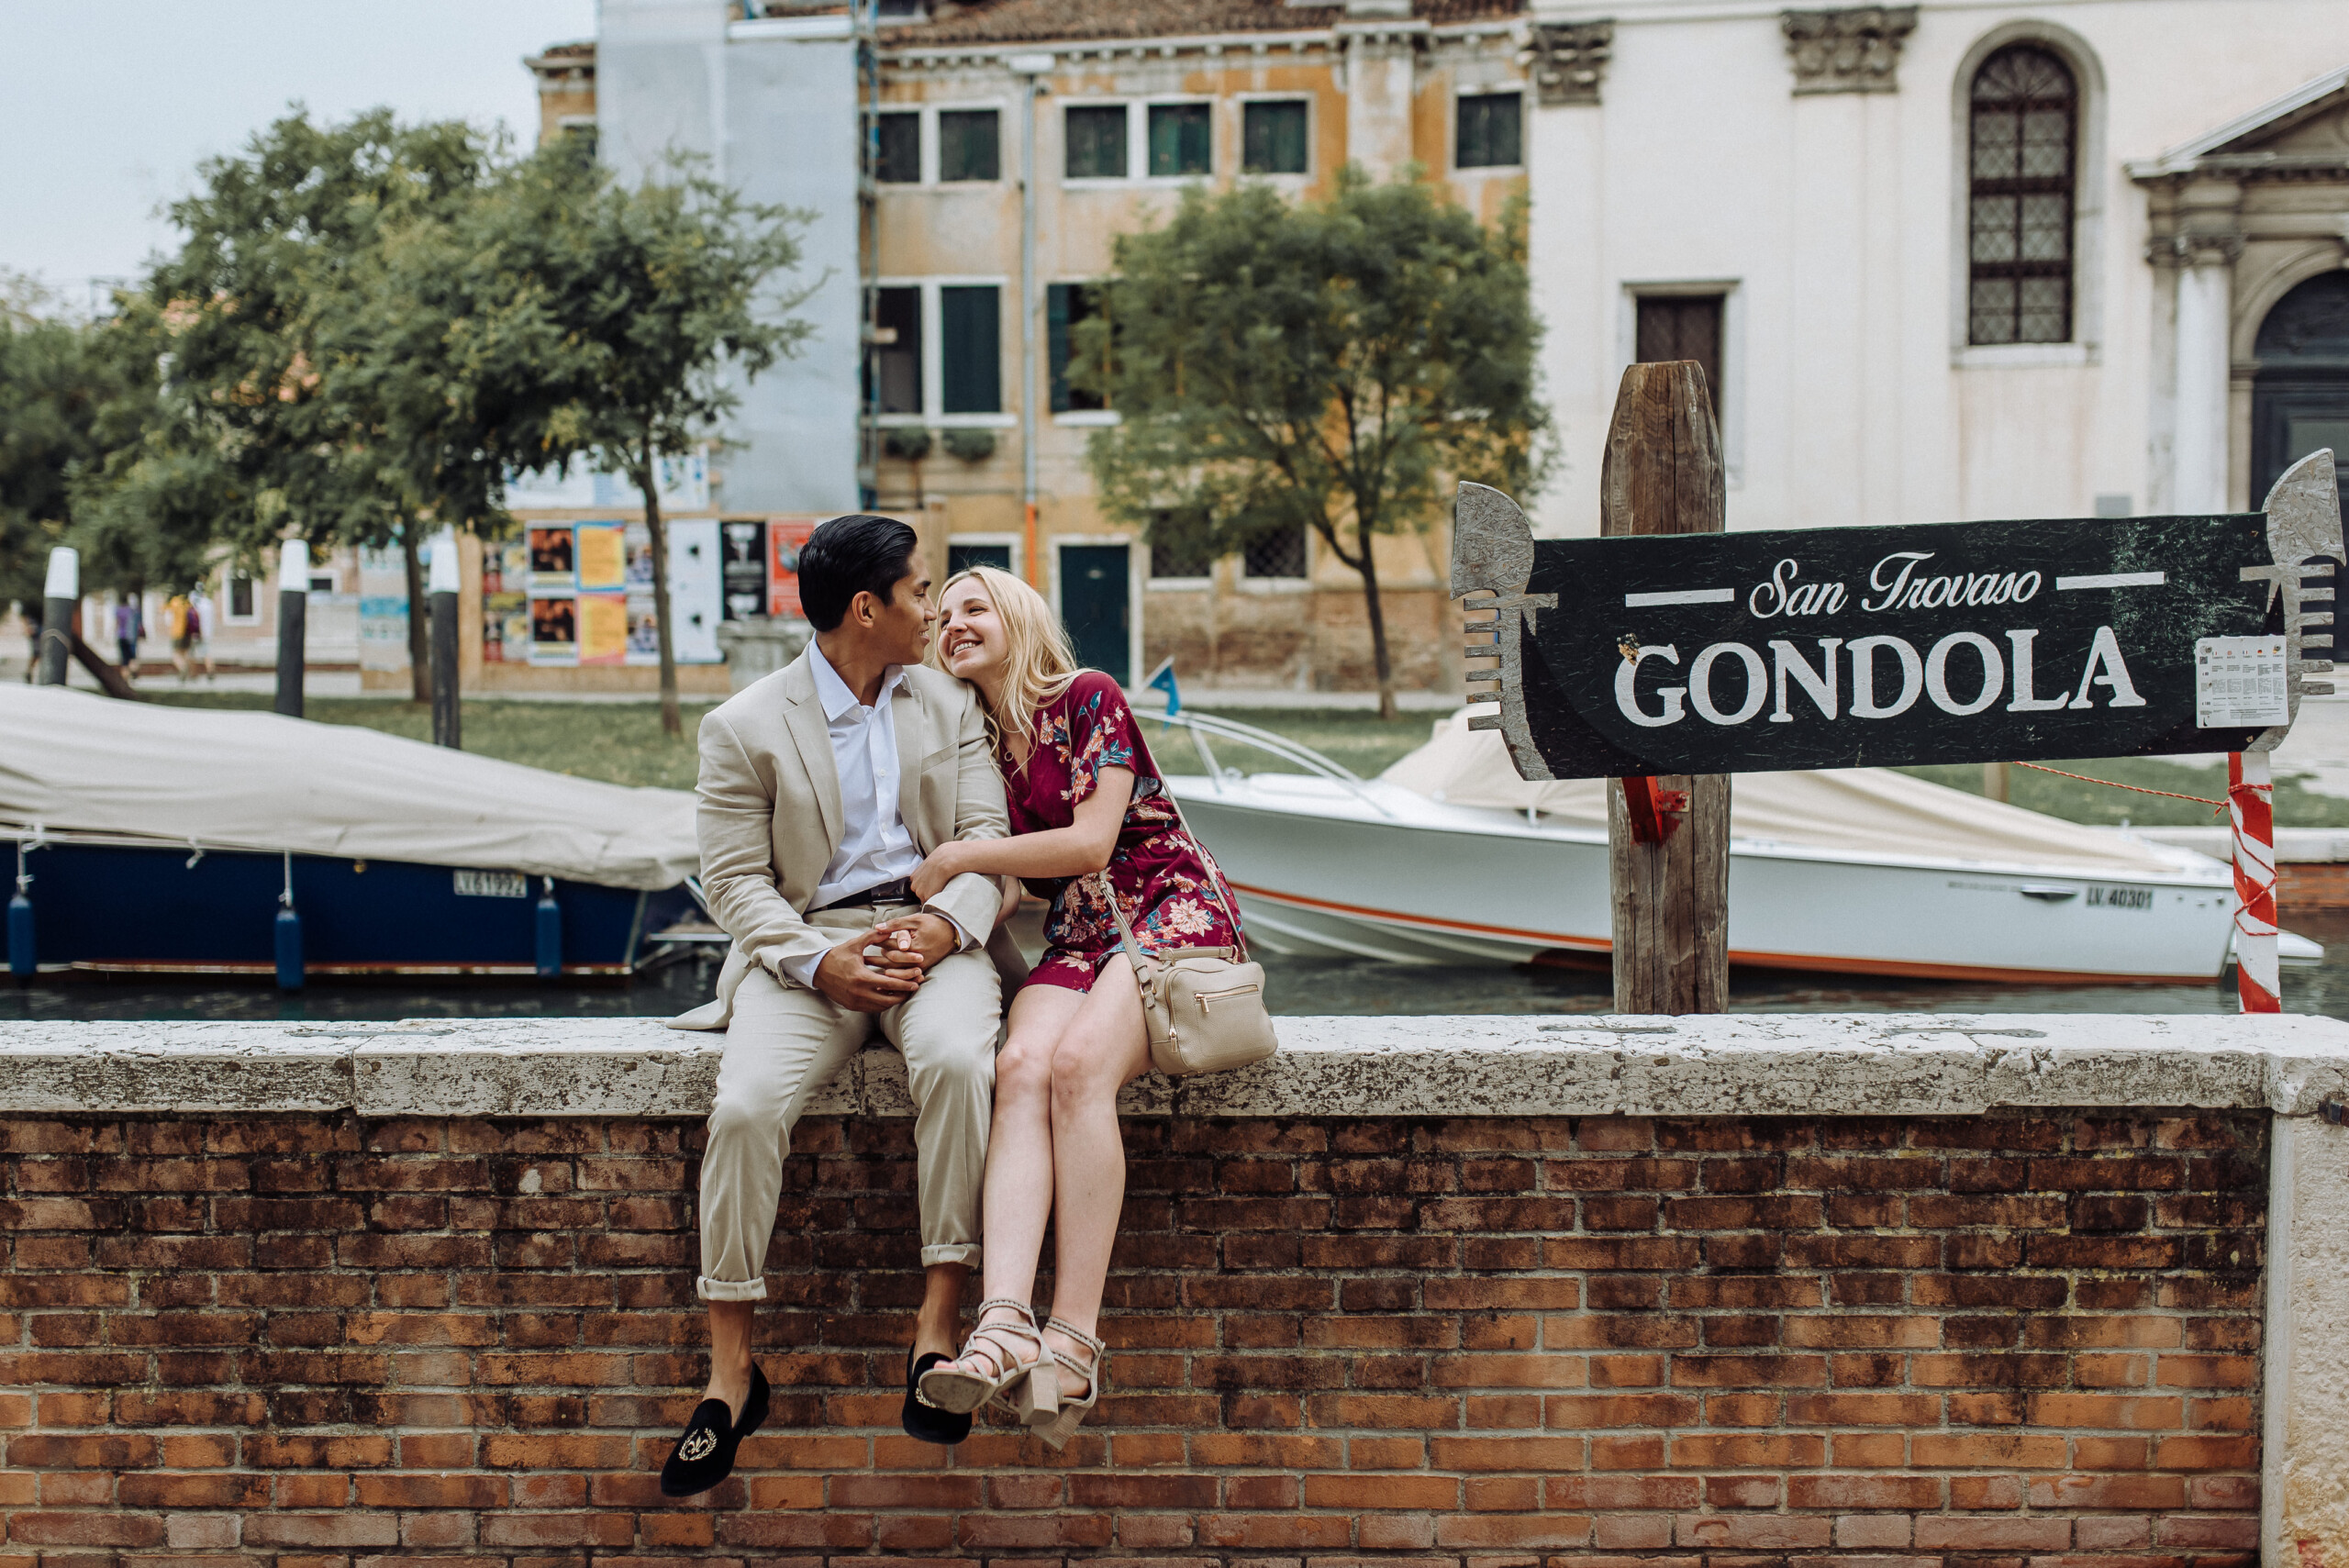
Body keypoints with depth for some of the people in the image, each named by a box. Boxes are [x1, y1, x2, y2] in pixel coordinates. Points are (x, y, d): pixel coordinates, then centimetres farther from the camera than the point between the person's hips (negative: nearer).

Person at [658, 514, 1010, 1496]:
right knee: (744, 1106, -28)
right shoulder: (745, 728, 5)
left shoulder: (948, 703, 15)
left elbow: (987, 836, 8)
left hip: (931, 930, 1)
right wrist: (821, 963, -17)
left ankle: (937, 1328, -26)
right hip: (808, 939, -1)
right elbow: (737, 880, 0)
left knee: (956, 1058, -34)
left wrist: (947, 923, -14)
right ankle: (731, 1375, -16)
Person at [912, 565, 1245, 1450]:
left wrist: (955, 860, -6)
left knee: (1077, 1061, -34)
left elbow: (1091, 843, -12)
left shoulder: (1088, 698, -3)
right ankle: (1004, 1326, -47)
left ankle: (1075, 1341, -35)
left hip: (1171, 912, -5)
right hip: (1075, 938, 5)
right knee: (1022, 1065, -29)